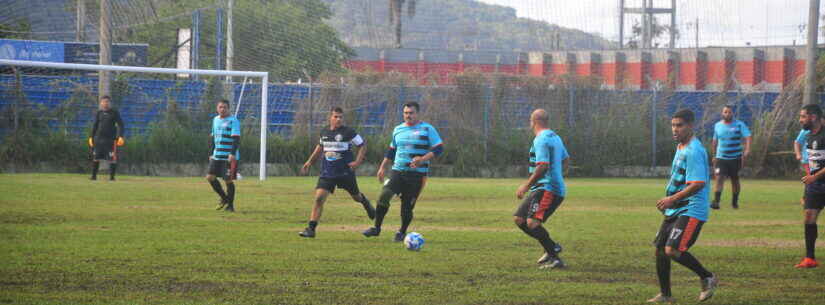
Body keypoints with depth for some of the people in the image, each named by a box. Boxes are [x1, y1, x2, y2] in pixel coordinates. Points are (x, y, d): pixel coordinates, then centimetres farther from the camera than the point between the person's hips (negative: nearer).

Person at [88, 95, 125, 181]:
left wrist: (120, 136, -13)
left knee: (112, 158, -6)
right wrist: (91, 137, 11)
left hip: (110, 138, -3)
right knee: (95, 157, 2)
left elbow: (120, 125, -1)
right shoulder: (99, 113, 11)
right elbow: (95, 126, 17)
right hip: (98, 138, 3)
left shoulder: (114, 113, 1)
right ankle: (94, 175, 8)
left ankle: (112, 176, 1)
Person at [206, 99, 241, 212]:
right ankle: (224, 198, 17)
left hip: (230, 157, -7)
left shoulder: (233, 121, -7)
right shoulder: (215, 120, 15)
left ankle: (230, 205, 9)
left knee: (228, 180, -3)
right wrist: (211, 153, 19)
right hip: (217, 156, 7)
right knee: (210, 177, -1)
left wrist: (233, 154, -25)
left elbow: (236, 138, -15)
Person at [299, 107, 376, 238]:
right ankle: (311, 229, -12)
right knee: (319, 198, -12)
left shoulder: (349, 132, -9)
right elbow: (320, 146, 24)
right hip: (327, 172, 3)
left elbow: (363, 146, -2)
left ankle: (365, 201, 56)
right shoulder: (324, 132, 5)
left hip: (345, 172, -3)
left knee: (356, 197, 16)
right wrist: (310, 162, 21)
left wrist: (357, 161, -13)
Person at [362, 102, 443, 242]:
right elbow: (391, 150, 24)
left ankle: (402, 232, 20)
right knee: (384, 196, -16)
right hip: (397, 171, 4)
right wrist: (382, 168, 18)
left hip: (417, 174, -4)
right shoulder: (398, 129, 13)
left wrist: (423, 159, -21)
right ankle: (376, 228, -6)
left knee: (407, 206, -2)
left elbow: (439, 149, -8)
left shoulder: (427, 129, -3)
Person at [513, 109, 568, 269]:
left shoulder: (541, 140, -13)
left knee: (532, 222, -23)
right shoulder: (555, 137, 19)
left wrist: (526, 185, -20)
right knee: (519, 219, 10)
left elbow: (543, 166, -22)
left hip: (547, 188, -10)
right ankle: (552, 247, 15)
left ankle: (554, 258, -23)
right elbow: (565, 160, 31)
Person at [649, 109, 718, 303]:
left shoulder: (694, 151, -17)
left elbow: (698, 184, -25)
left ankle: (708, 279, -2)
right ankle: (665, 295, 20)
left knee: (672, 250, -20)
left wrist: (673, 199, -24)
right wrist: (669, 201, 18)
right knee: (660, 249, 9)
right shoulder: (680, 148, 14)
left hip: (691, 210, -10)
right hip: (674, 211, 10)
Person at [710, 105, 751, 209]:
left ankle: (735, 201, 30)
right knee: (719, 178, -15)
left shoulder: (739, 125, -4)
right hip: (721, 158, 1)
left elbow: (747, 137, -15)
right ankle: (716, 202, -23)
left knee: (735, 180, 10)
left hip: (735, 158, -1)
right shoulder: (718, 125, 9)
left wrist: (747, 149, -32)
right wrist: (714, 155, 25)